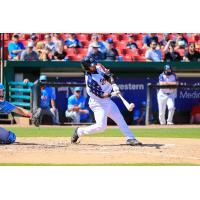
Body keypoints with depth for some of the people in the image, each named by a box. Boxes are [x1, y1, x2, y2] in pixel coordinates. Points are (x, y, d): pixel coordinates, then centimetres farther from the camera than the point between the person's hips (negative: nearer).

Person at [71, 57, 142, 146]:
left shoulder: (98, 67, -4)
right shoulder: (90, 80, -27)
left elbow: (108, 75, 4)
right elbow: (101, 95, -25)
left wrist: (113, 85, -13)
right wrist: (112, 94, -37)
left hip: (108, 101, 9)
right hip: (98, 104, -9)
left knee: (120, 119, 8)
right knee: (101, 126, -14)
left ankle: (130, 138, 12)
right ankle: (79, 131, 4)